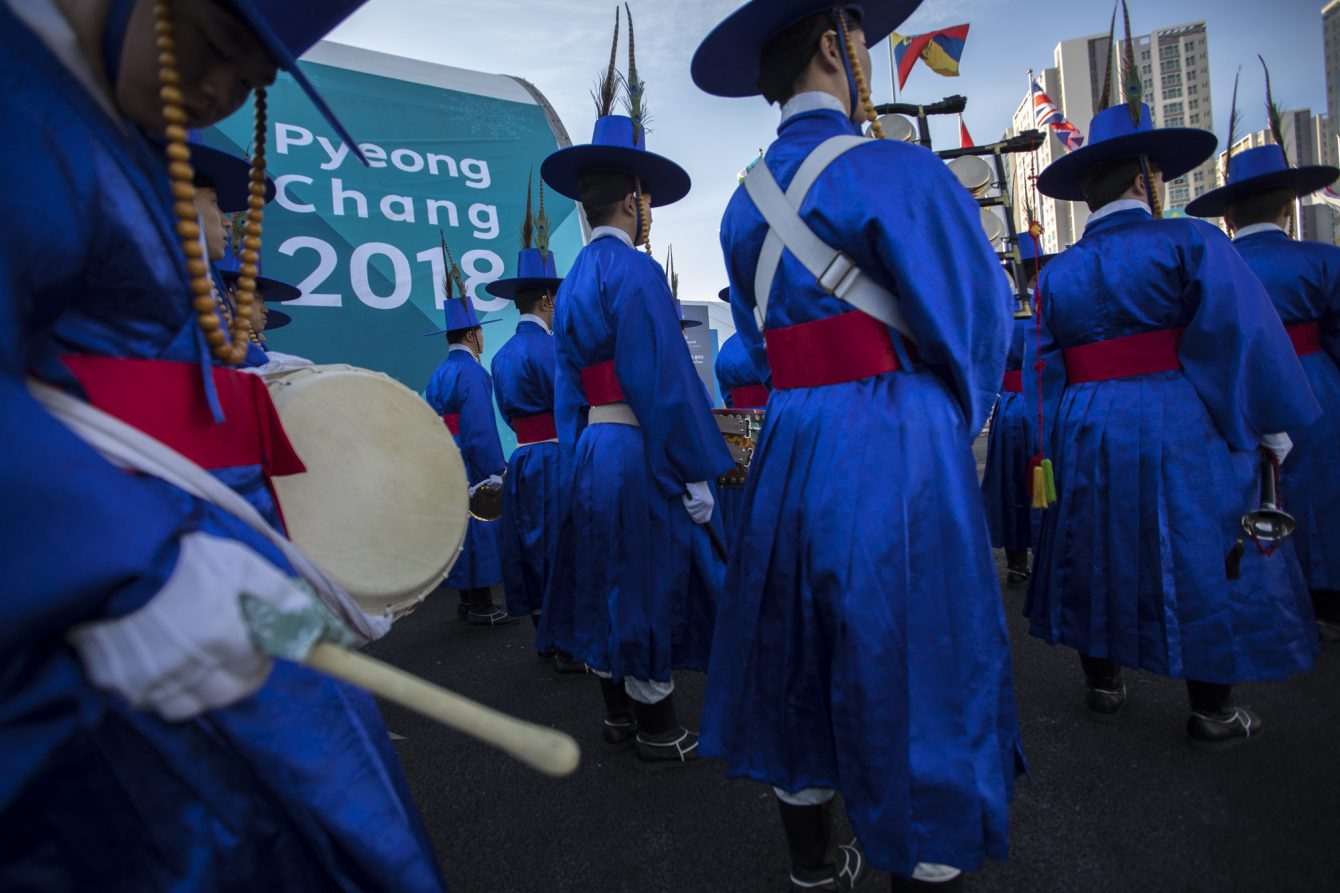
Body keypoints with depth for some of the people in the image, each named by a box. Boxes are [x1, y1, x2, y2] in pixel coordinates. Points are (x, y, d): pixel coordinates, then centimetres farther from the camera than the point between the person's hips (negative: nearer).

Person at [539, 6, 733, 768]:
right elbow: (665, 382, -19)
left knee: (611, 581, 17)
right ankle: (658, 733, 18)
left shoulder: (574, 283, 12)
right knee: (652, 586, 3)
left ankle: (619, 713, 33)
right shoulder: (635, 272, -14)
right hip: (641, 454, -9)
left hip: (592, 450, 9)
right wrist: (698, 475, -15)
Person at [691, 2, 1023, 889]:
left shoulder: (745, 204, 11)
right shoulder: (895, 172, -9)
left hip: (791, 452, 7)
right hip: (898, 456, -7)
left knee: (804, 663, 18)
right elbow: (977, 320, -4)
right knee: (919, 670, 7)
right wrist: (957, 423, 13)